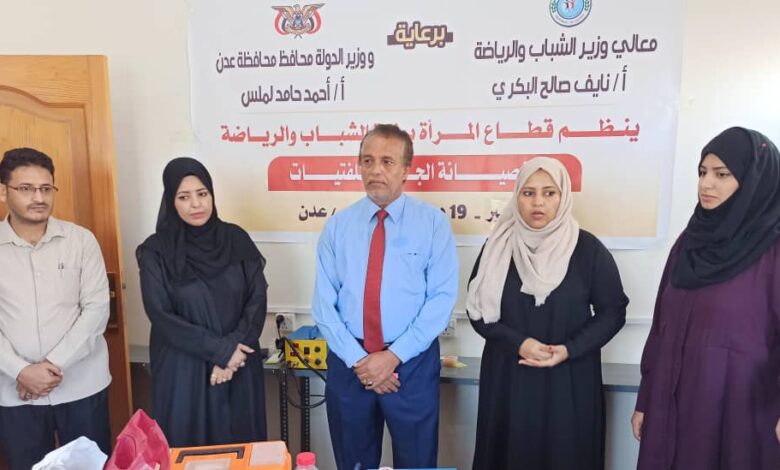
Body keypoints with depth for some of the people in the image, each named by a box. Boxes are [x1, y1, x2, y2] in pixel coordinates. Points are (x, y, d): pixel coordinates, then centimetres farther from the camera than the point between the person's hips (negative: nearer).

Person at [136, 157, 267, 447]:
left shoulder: (236, 239, 0)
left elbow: (258, 298, -2)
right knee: (189, 445, 10)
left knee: (241, 443, 13)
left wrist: (234, 348, -14)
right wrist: (220, 350, -14)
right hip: (183, 369, -2)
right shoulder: (156, 251, -6)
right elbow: (161, 315, -10)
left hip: (239, 366, 2)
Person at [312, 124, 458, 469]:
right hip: (348, 364, 2)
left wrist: (394, 355, -15)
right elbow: (324, 301, -1)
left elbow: (442, 298, -10)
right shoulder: (337, 225, 1)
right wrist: (357, 359, -11)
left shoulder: (433, 223, -5)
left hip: (412, 363, -2)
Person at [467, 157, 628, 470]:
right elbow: (479, 310, 1)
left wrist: (569, 350, -13)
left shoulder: (588, 249, -5)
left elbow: (613, 312, 0)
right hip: (508, 378, 1)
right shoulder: (498, 246, -1)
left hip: (570, 380, -1)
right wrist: (518, 344, -14)